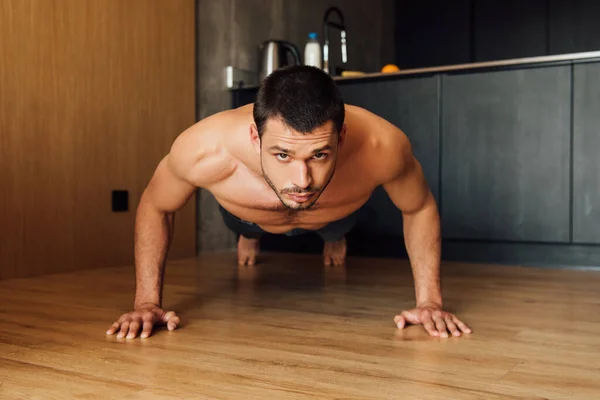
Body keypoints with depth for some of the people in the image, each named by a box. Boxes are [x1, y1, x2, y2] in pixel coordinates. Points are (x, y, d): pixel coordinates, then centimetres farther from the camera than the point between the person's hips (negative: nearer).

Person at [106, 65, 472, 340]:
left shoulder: (380, 146, -47)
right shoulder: (205, 149, -47)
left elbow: (421, 208, -22)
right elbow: (153, 207, -22)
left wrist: (430, 301, -26)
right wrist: (147, 302, -25)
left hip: (334, 214, 0)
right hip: (249, 214, 0)